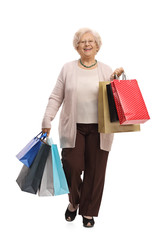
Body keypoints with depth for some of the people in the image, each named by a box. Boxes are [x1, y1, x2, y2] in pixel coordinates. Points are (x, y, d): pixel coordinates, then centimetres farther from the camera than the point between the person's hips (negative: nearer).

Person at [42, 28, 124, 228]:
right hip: (73, 128, 0)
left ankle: (88, 212, 19)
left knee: (95, 171, 2)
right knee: (72, 166, -7)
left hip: (98, 130, 1)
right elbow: (56, 97, 5)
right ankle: (73, 201, 23)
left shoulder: (106, 70, 8)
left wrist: (115, 78, -9)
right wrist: (47, 121, -3)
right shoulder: (68, 69, 7)